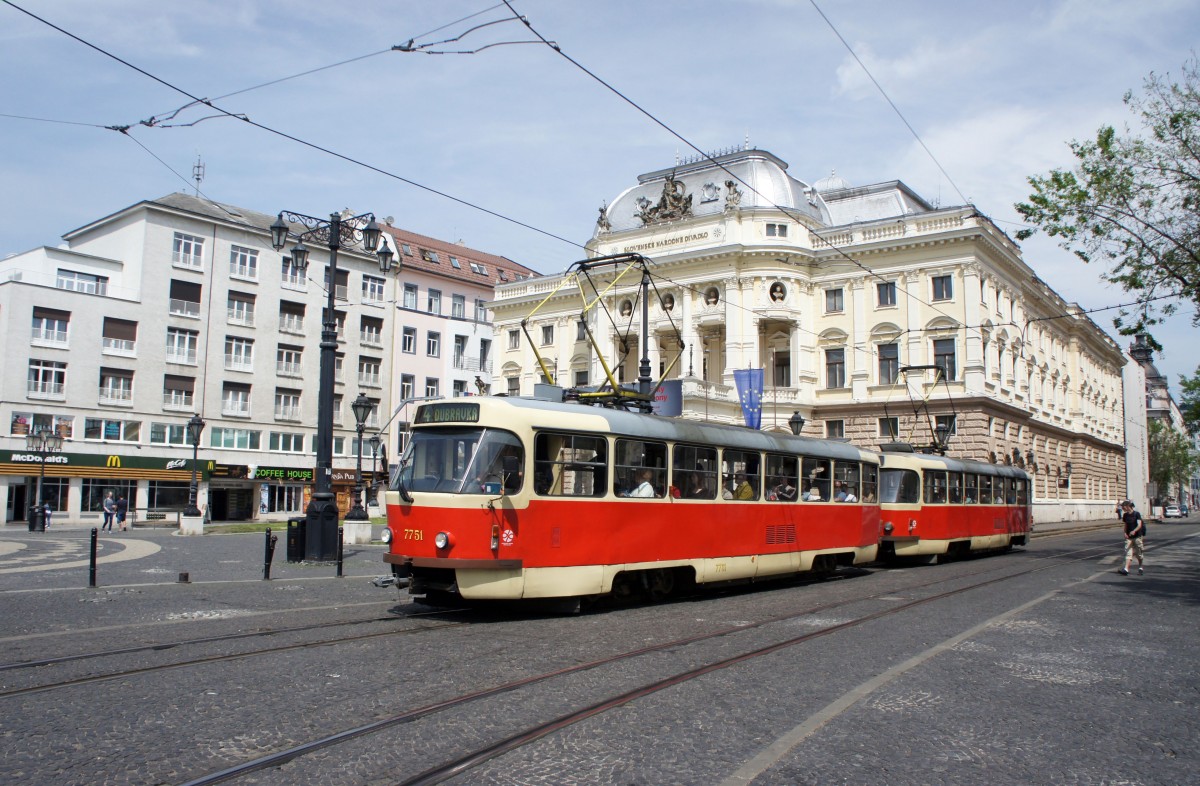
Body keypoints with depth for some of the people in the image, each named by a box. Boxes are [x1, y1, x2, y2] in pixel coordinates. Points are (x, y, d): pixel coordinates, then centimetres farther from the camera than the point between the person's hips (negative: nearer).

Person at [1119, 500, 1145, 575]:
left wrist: (1134, 531, -36)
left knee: (1139, 554, 9)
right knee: (1128, 553, -7)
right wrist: (1125, 533, 1)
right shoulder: (1125, 515, 7)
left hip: (1137, 536, -4)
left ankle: (1140, 568, 27)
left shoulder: (1137, 514, -10)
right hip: (1129, 537, 4)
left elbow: (1139, 525, -19)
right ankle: (1126, 569, -16)